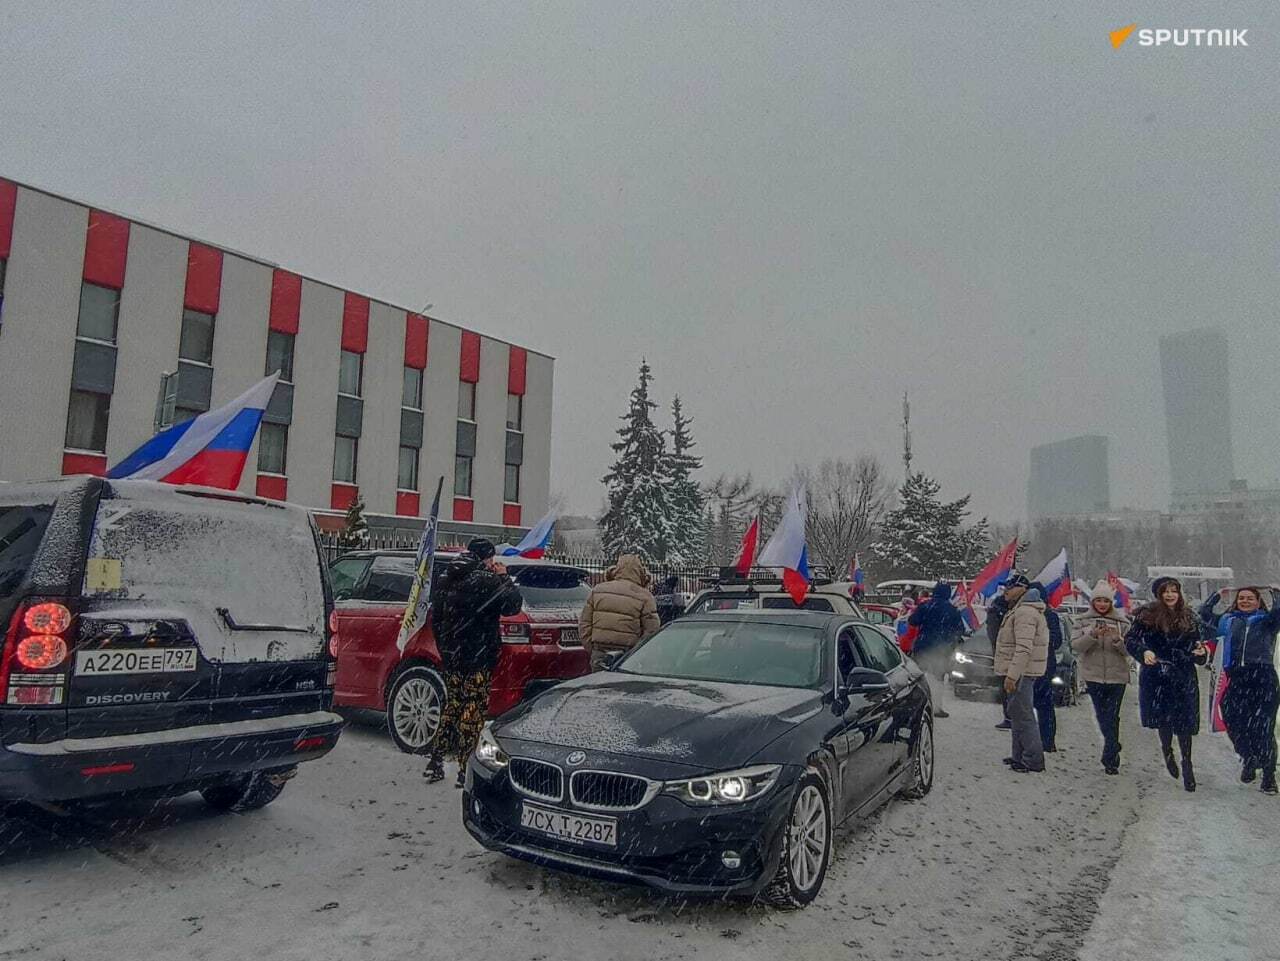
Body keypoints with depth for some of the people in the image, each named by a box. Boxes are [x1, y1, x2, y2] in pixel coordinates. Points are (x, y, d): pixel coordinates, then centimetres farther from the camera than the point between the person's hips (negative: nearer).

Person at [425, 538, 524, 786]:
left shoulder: (448, 579, 9)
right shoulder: (485, 581, -16)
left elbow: (436, 615, 16)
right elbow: (513, 605, -15)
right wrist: (504, 578, -2)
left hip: (451, 656, 8)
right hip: (478, 657, -8)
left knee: (452, 706, 18)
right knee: (473, 710, -1)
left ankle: (435, 762, 22)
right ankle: (465, 770, 3)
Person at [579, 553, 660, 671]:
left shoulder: (597, 590, 7)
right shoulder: (644, 597, -3)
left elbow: (584, 624, 9)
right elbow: (651, 631, -7)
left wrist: (591, 649, 13)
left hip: (599, 656, 3)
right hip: (629, 659, -3)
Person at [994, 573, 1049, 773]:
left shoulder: (1025, 612, -18)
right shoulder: (1020, 610, 18)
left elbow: (1024, 648, -26)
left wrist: (1012, 674, -27)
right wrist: (1011, 673, 24)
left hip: (1021, 672, -11)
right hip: (1019, 672, 11)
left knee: (1022, 715, -7)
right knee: (1018, 714, 17)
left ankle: (1033, 761, -2)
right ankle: (1019, 756, 26)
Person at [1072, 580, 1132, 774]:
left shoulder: (1122, 622, 3)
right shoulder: (1084, 621, 3)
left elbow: (1130, 650, -2)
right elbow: (1076, 646, -7)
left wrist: (1118, 640, -21)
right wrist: (1092, 635, -22)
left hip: (1117, 676, -1)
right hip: (1093, 676, 1)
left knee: (1112, 718, -3)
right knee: (1102, 716, 10)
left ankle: (1110, 760, 6)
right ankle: (1114, 747, 30)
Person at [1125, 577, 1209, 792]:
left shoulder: (1188, 617, 10)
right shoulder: (1147, 615, -2)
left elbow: (1195, 643, 17)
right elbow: (1131, 639, -6)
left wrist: (1201, 650, -6)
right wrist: (1144, 652, -24)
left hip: (1184, 676, 2)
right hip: (1156, 675, -2)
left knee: (1185, 721, 0)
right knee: (1163, 717, -1)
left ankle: (1187, 763, 14)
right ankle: (1167, 750, 28)